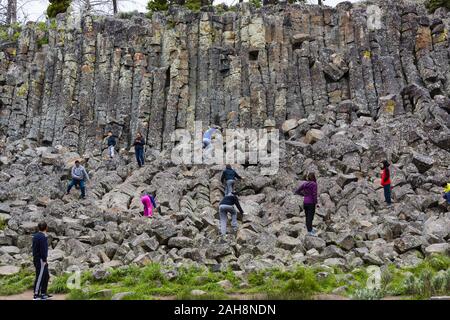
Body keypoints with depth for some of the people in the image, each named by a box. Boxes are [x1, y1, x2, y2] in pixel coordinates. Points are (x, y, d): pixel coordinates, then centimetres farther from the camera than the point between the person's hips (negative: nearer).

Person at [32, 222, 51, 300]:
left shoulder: (36, 235, 11)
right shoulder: (43, 237, -17)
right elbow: (43, 250, -21)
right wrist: (44, 260, -17)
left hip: (36, 258, 10)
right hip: (41, 260, -10)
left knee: (46, 276, 15)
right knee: (39, 277, -4)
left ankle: (43, 293, 20)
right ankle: (36, 295, 0)